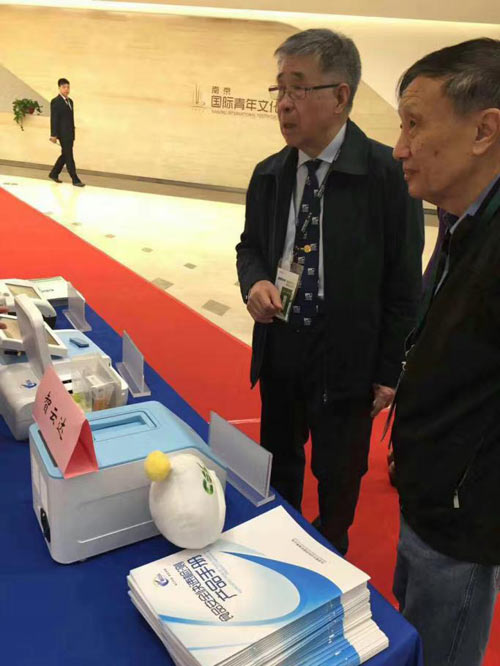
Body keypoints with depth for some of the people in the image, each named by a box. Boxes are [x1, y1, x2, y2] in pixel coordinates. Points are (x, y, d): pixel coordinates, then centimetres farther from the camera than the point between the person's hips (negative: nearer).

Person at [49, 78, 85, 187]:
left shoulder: (70, 101, 15)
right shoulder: (56, 101, -9)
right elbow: (54, 119, -12)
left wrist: (73, 133, 15)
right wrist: (53, 135, -16)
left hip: (70, 133, 8)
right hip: (63, 133, -8)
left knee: (65, 155, 14)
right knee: (69, 157, -6)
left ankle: (54, 174, 28)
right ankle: (75, 180, -3)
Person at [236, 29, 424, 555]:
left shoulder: (388, 174, -15)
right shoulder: (269, 175, 0)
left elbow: (403, 280, -11)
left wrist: (390, 370, -8)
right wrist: (255, 281, -12)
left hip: (346, 354, -4)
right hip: (278, 347, 5)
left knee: (337, 472, 15)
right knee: (278, 458, 23)